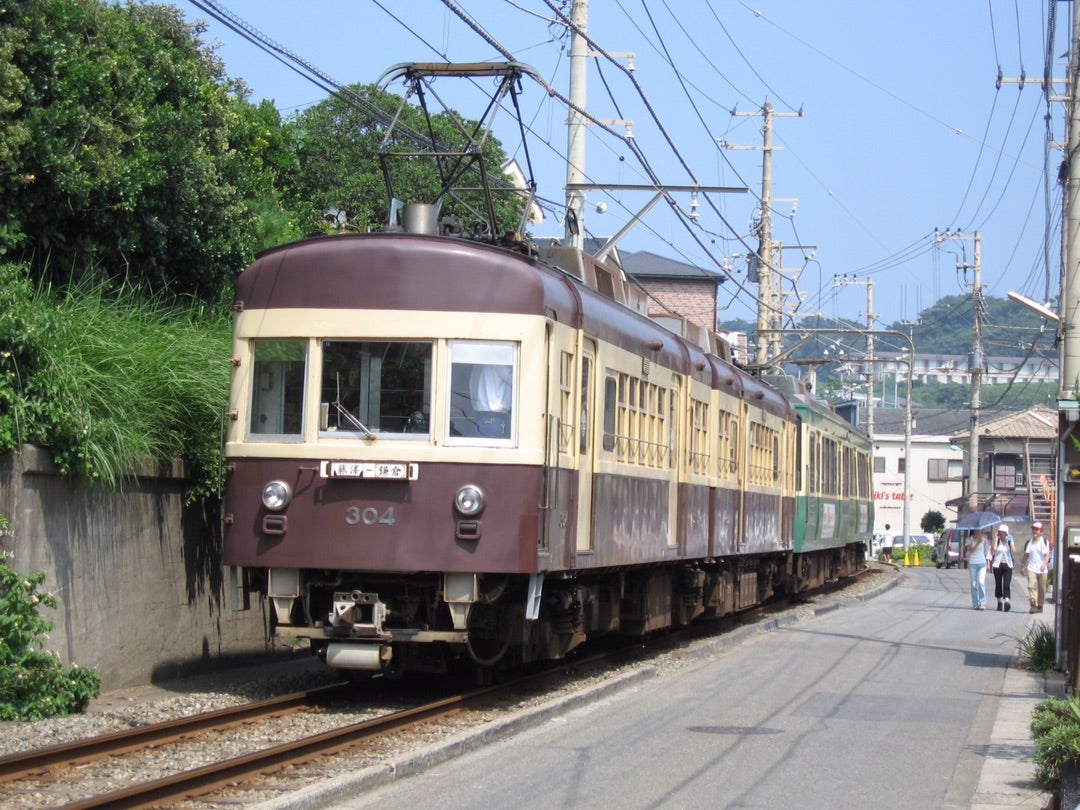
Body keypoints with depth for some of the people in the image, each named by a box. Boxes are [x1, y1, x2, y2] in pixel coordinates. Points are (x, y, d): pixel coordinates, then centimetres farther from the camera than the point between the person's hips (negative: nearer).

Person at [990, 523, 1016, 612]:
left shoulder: (1009, 541, 7)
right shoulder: (996, 541, 4)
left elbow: (1014, 550, -10)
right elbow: (994, 549, -17)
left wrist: (1010, 541, -10)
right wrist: (997, 538, -9)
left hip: (1007, 565, -1)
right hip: (998, 564, 1)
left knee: (1007, 584, -12)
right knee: (998, 584, 6)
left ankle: (1007, 601, -24)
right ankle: (999, 602, 19)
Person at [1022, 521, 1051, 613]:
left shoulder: (1044, 541, 0)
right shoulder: (1029, 542, 10)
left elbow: (1047, 555, -6)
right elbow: (1026, 554, 16)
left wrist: (1044, 564, -21)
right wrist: (1023, 565, 15)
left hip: (1041, 569, -1)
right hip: (1031, 568, 1)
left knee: (1041, 589, 6)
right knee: (1031, 585, -16)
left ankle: (1040, 606, 20)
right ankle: (1033, 605, -23)